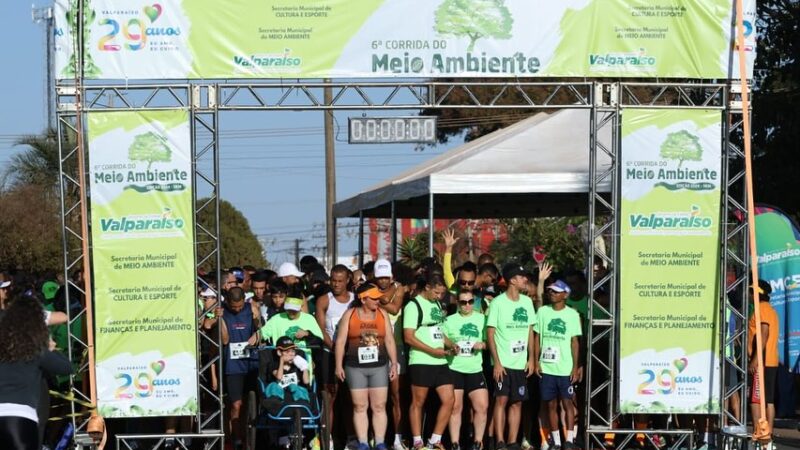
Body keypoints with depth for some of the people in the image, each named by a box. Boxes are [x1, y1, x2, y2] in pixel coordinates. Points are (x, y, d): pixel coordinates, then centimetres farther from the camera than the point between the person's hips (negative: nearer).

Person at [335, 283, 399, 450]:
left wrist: (394, 363, 3)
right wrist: (339, 365, -5)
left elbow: (389, 340, 7)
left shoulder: (382, 314, 6)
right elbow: (340, 341, 0)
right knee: (359, 407, 2)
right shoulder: (349, 315, 0)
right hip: (355, 367, -1)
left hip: (379, 366, 1)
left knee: (379, 406, 0)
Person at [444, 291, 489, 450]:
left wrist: (482, 345, -8)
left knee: (482, 406, -5)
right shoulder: (449, 320, 5)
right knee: (455, 407, 1)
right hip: (454, 369, -1)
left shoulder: (482, 319, 8)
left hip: (475, 369, 1)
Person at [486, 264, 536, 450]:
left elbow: (530, 331, 13)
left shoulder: (527, 301, 7)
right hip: (503, 363, -5)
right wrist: (496, 362, -12)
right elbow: (490, 334, -7)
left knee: (517, 402, 5)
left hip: (521, 363, 5)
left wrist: (531, 358, 6)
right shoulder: (498, 302, -7)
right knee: (501, 400, -6)